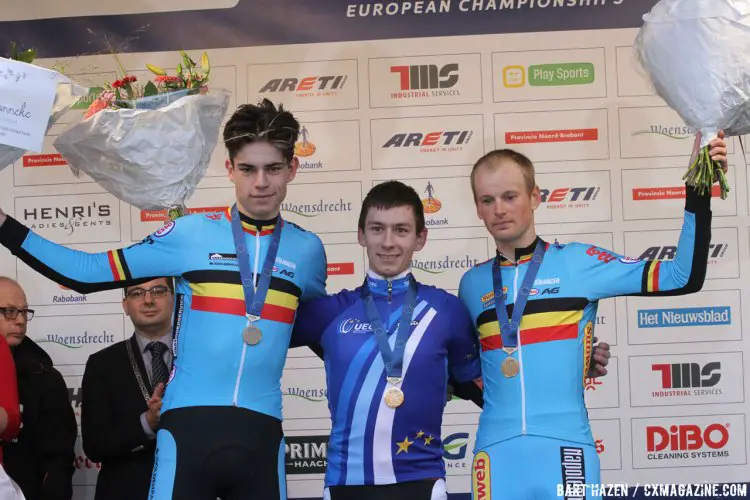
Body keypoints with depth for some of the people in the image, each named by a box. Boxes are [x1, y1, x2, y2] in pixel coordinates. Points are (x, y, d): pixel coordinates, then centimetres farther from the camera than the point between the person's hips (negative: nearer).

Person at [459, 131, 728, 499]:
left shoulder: (578, 262, 1)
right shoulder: (472, 284, 10)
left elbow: (683, 277, -4)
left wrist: (698, 190, -10)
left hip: (565, 447, -2)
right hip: (495, 451, 2)